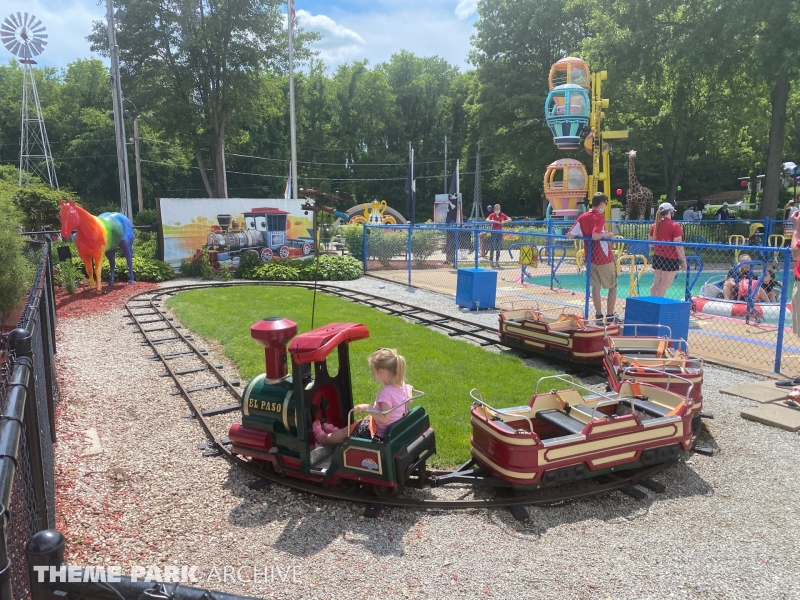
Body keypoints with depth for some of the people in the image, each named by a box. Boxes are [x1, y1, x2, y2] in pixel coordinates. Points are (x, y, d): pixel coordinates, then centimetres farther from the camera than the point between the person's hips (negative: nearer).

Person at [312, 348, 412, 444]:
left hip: (380, 433, -8)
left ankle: (322, 437, 35)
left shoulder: (386, 392, -33)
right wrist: (408, 389, 23)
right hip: (394, 427, 8)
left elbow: (385, 419, -34)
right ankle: (338, 431, 47)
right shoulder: (401, 384, -8)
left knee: (348, 431, 13)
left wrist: (367, 407, -32)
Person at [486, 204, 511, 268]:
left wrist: (504, 222, -13)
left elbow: (510, 220, 3)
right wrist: (495, 221, -25)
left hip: (500, 232, 4)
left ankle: (497, 261, 13)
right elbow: (487, 220, -20)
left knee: (498, 248, 6)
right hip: (494, 232, -3)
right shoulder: (492, 215, -4)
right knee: (492, 247, -5)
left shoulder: (502, 215, 6)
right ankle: (491, 260, 4)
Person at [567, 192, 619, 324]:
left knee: (595, 287, 11)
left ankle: (599, 316, 12)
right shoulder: (599, 217, -14)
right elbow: (595, 235, -30)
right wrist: (607, 234, -12)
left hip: (590, 258, 6)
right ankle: (610, 316, 9)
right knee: (613, 287, 8)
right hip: (604, 259, -5)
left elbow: (569, 235, 0)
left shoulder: (582, 217, 2)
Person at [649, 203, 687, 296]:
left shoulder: (655, 225, 5)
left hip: (657, 257, 6)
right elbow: (678, 246, -15)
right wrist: (683, 260, -8)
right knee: (664, 286, -2)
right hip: (671, 259, -6)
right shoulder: (674, 226, -12)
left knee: (656, 283, 16)